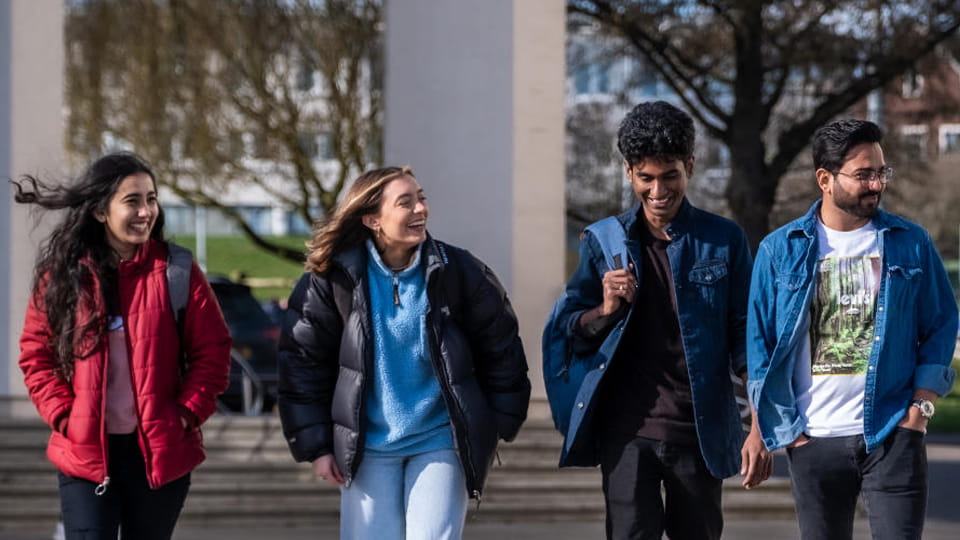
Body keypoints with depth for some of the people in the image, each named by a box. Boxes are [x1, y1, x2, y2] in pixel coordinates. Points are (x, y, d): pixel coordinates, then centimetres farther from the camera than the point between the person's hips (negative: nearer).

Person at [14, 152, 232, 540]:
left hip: (159, 450, 0)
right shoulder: (62, 274, -1)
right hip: (85, 452, 0)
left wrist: (187, 413, -8)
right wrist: (64, 416, -6)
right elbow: (36, 354, 5)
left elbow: (213, 351, 1)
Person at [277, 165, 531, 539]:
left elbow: (500, 350, 3)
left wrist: (496, 429, 3)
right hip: (368, 448, 1)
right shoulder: (338, 278, -6)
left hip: (440, 443, -1)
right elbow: (304, 361, 1)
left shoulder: (457, 271, -7)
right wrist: (315, 446, -1)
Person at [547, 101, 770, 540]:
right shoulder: (603, 243, 6)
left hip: (700, 432, 0)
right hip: (627, 431, 0)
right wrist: (607, 309, -12)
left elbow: (745, 338, 3)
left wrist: (760, 427, -4)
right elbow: (570, 335, 9)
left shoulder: (723, 240, 3)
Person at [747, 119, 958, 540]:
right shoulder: (780, 250, 2)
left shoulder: (911, 244, 4)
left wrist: (923, 403, -3)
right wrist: (785, 426, -1)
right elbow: (759, 341, 4)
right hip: (812, 440, 1)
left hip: (893, 434, 0)